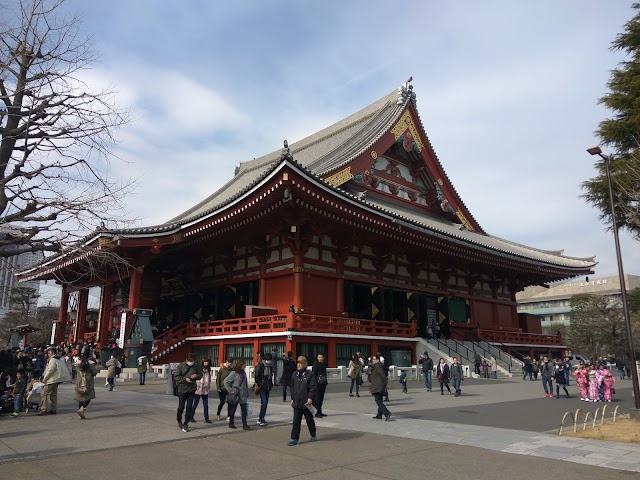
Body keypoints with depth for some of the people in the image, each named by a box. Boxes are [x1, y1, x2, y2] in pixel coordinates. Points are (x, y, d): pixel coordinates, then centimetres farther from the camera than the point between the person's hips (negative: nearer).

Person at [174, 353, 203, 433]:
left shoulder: (197, 366, -1)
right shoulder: (181, 366, -8)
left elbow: (200, 375, 8)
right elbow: (177, 377, -6)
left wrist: (196, 376, -15)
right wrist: (185, 379, -21)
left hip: (192, 390, 2)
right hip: (182, 389, -2)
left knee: (189, 408, 4)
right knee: (181, 407, 4)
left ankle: (185, 424, 15)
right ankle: (179, 420, 31)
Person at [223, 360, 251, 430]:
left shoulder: (243, 372, 9)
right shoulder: (233, 373, -11)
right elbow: (226, 381, -11)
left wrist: (247, 392, 15)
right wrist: (230, 390, -13)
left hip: (243, 395, 6)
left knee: (244, 408, 0)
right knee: (233, 409, 7)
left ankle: (244, 424, 3)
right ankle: (231, 423, 21)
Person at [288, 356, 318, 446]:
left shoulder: (310, 375, -8)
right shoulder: (294, 374, 7)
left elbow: (313, 387, -11)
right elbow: (292, 388, 14)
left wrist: (310, 398, -18)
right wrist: (292, 399, 12)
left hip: (306, 402, -4)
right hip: (296, 403, 4)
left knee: (309, 420, 12)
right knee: (296, 421, 3)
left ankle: (313, 435, 32)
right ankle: (294, 439, 7)